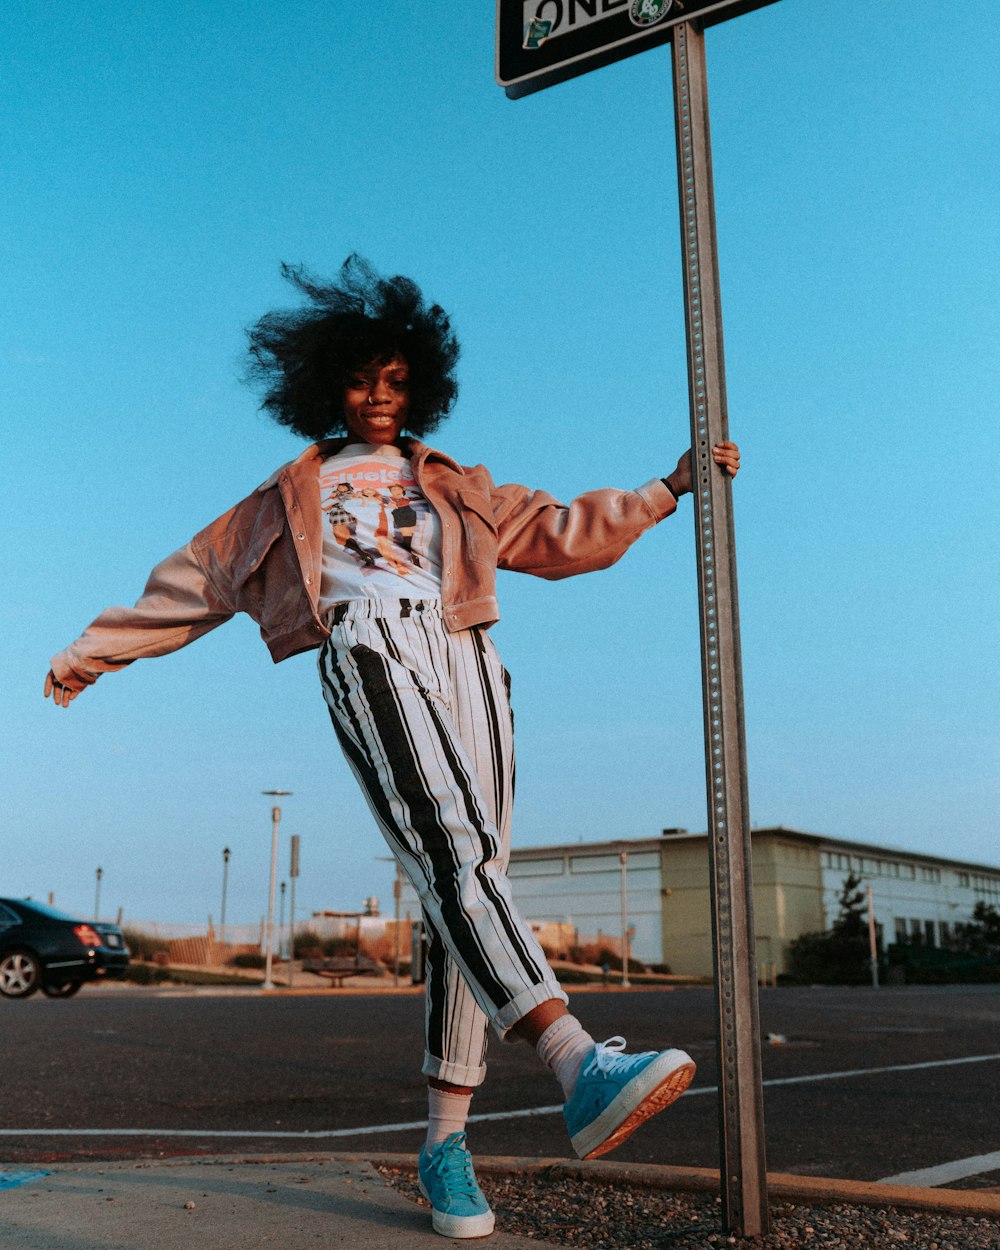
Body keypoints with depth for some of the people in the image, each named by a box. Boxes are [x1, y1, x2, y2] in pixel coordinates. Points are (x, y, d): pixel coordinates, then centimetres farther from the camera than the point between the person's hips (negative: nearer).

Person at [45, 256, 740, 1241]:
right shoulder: (296, 492, 28)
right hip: (367, 654, -3)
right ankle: (578, 1065, -47)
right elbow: (200, 576, 30)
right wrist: (96, 650, 30)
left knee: (471, 875, -10)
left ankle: (445, 1140, -6)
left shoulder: (457, 487, 32)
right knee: (449, 846, -29)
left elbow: (563, 533, 31)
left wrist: (672, 487, 25)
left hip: (464, 661, 4)